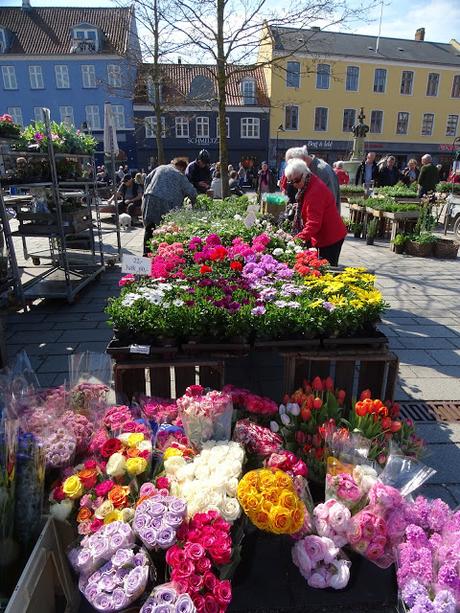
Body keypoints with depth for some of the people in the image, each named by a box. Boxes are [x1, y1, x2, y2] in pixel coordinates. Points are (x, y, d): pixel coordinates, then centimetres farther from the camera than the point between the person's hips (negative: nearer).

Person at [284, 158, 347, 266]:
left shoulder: (315, 190, -23)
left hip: (330, 237, -9)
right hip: (322, 236, 9)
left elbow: (314, 223, -30)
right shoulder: (306, 187, 8)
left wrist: (299, 239, -36)